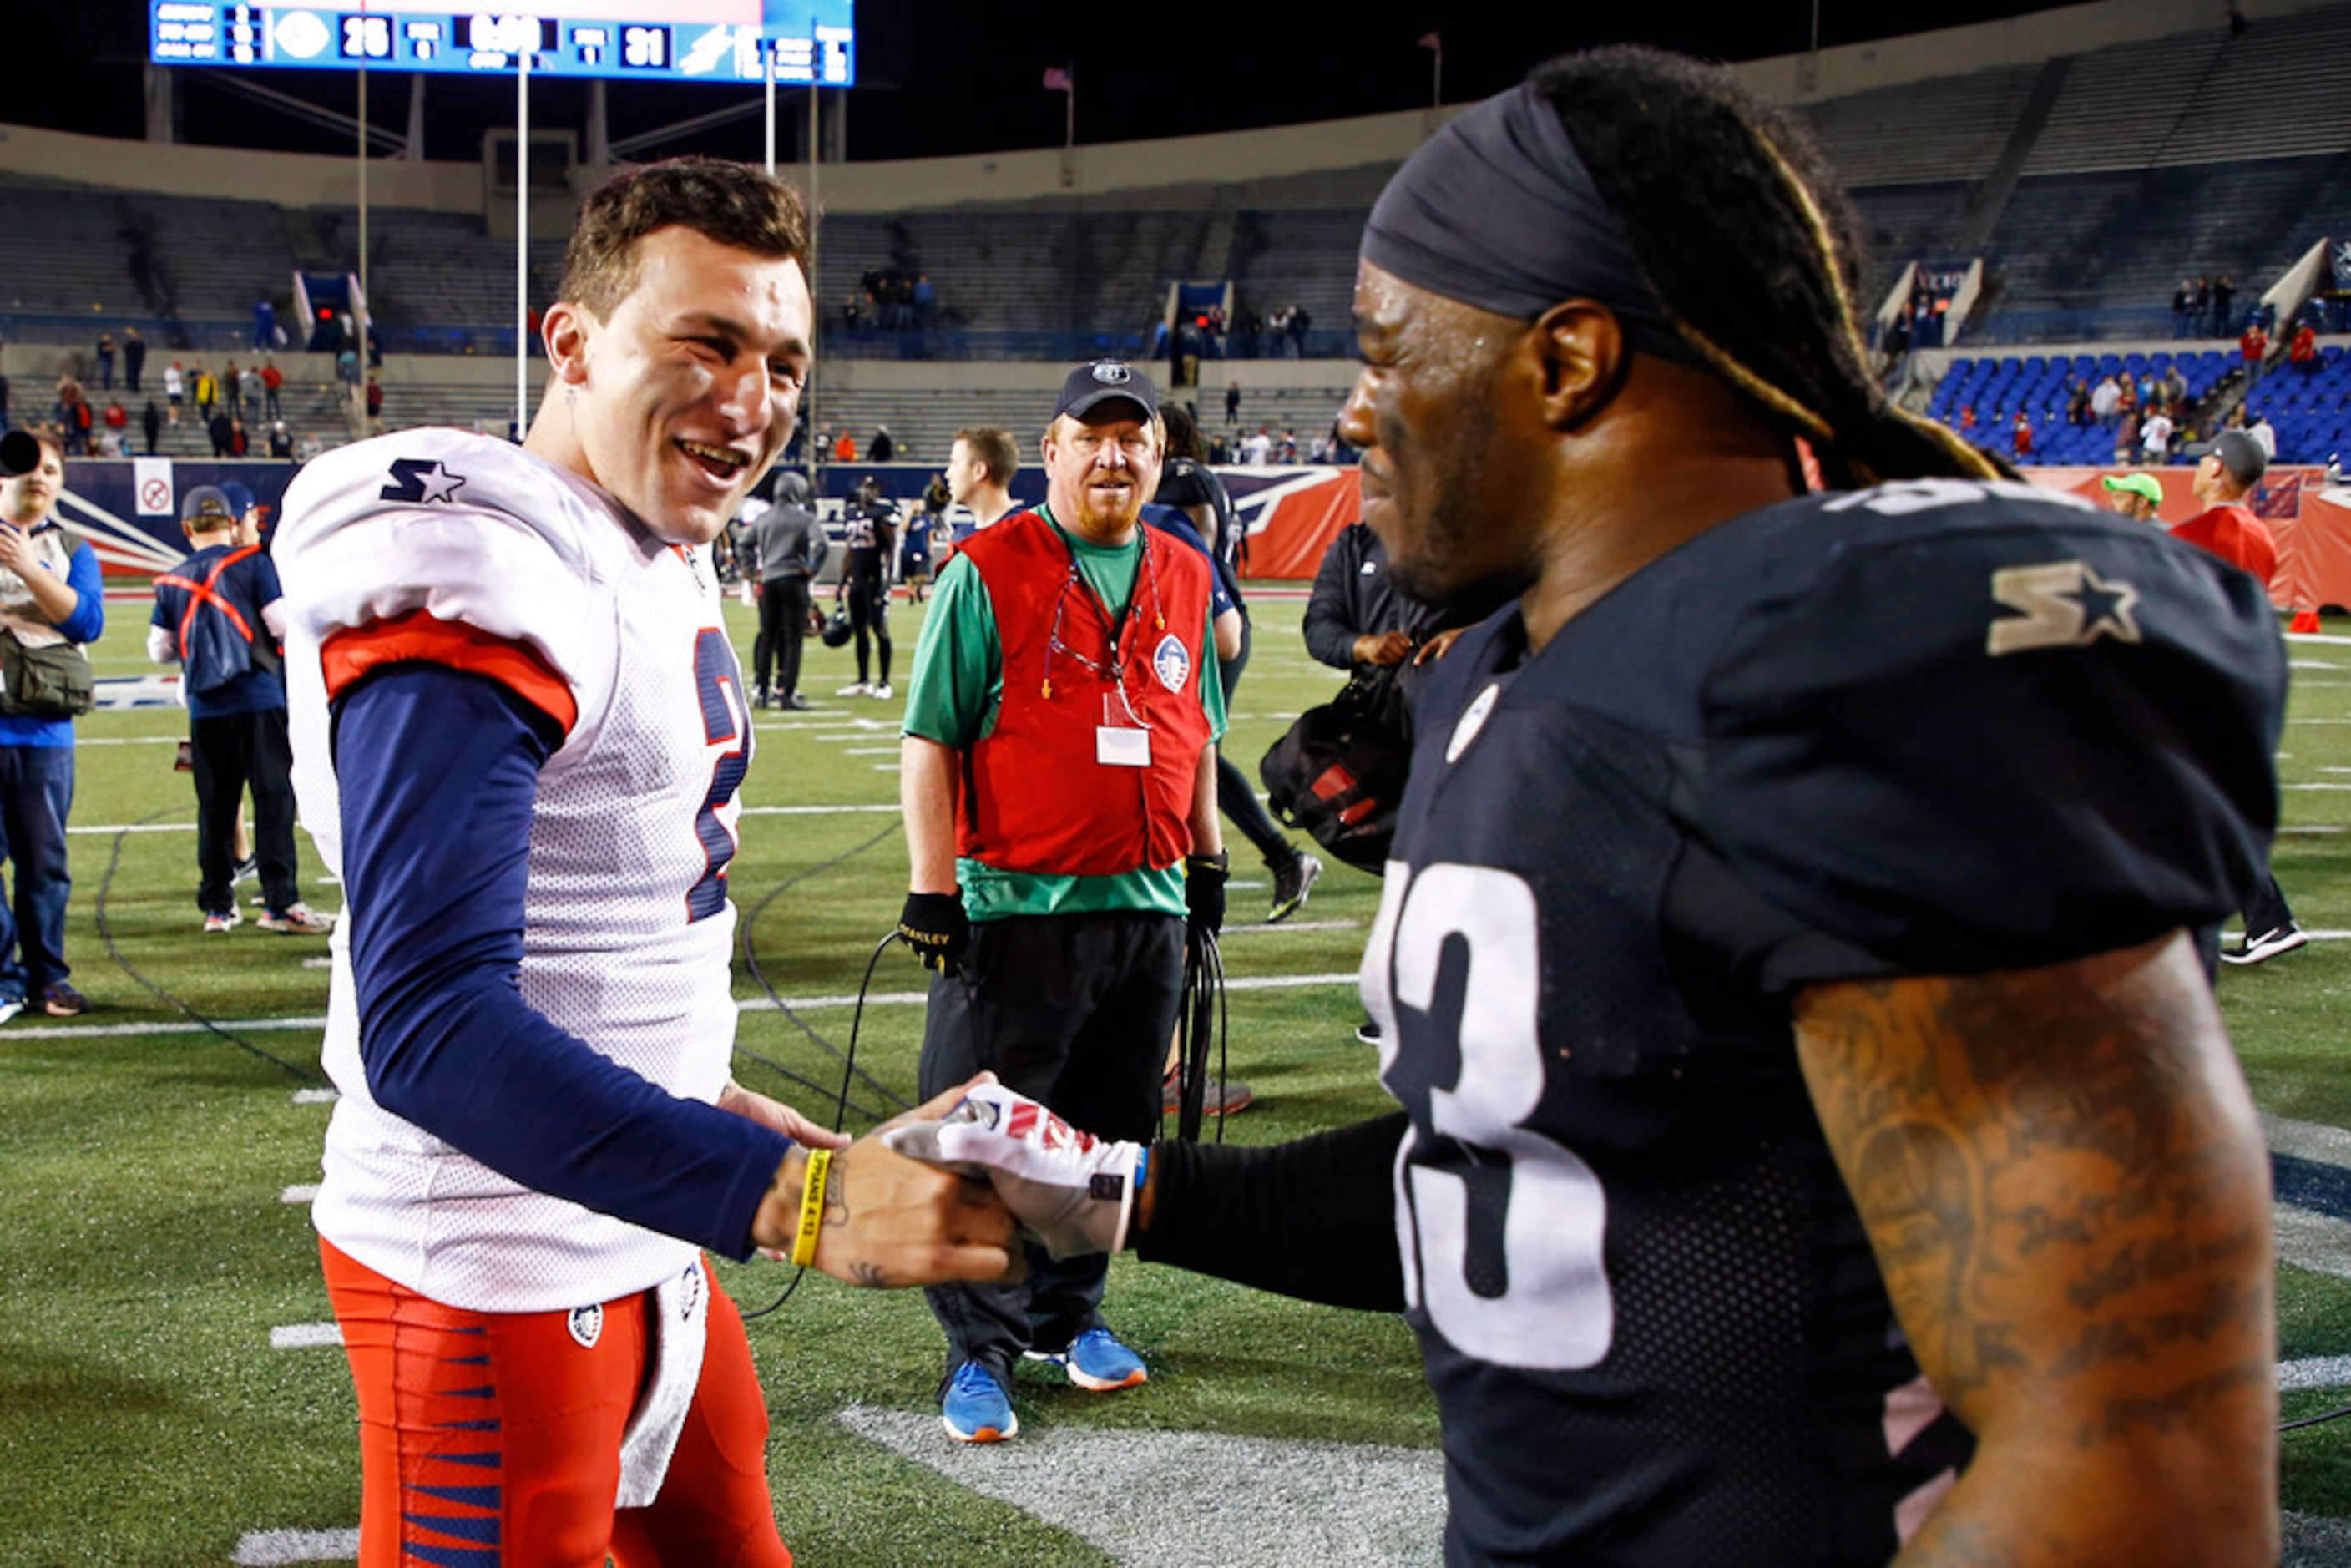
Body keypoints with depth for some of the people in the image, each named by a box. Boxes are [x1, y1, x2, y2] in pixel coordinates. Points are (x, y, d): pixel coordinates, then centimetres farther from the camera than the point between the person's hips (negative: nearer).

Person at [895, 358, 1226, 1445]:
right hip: (1014, 903, -5)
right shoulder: (986, 571, -5)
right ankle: (980, 1352, 11)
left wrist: (1206, 863, 19)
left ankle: (1067, 1316, 30)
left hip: (1148, 907, 5)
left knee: (1110, 1134, 14)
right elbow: (930, 739, -6)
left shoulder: (1184, 578, 11)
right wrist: (933, 889, -11)